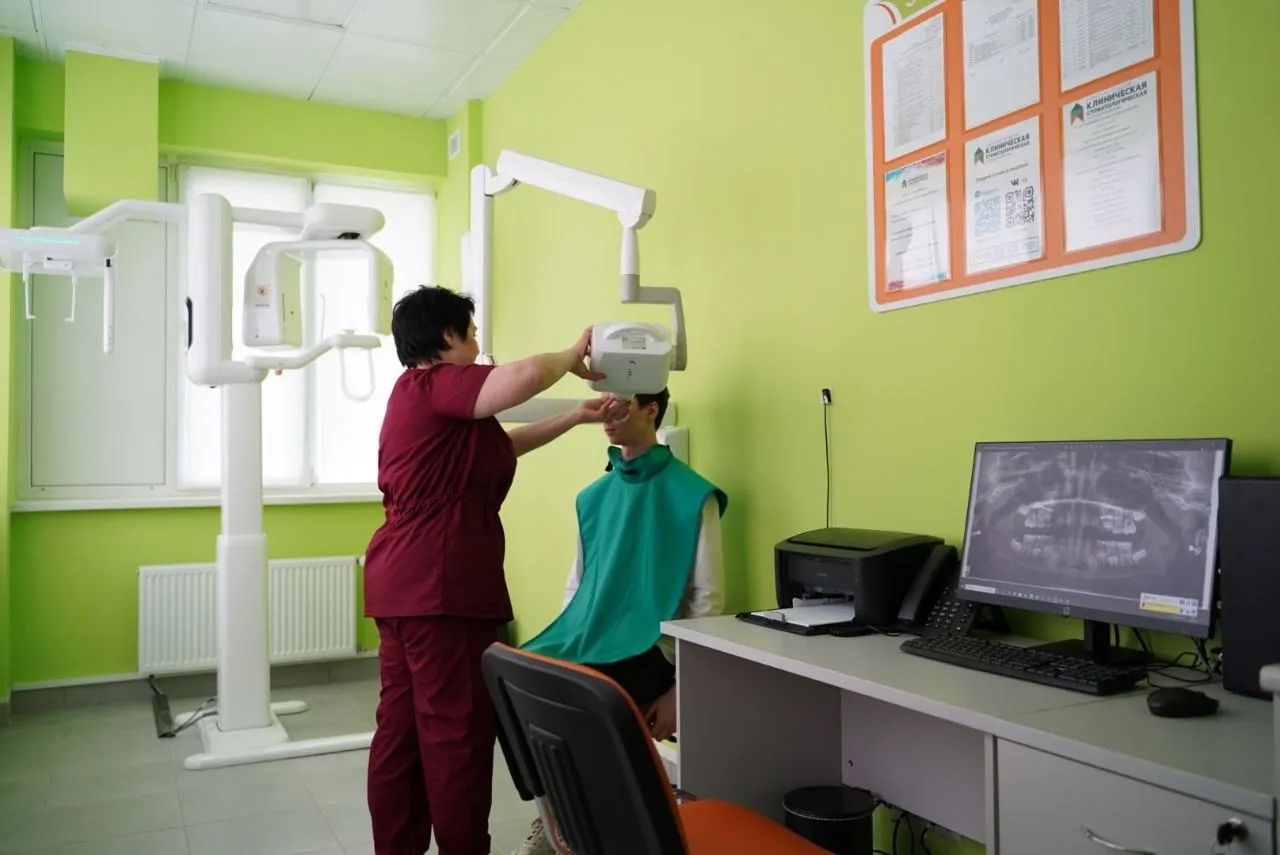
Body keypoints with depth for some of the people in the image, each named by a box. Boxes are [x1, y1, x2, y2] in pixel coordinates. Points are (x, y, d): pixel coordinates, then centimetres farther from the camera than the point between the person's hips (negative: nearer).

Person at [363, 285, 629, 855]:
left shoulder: (419, 391, 21)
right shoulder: (437, 384, -10)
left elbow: (501, 445, 26)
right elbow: (525, 376, -27)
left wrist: (576, 418, 21)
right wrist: (572, 357, -6)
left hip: (407, 583, 10)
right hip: (440, 584, -10)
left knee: (403, 725, 13)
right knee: (456, 729, -2)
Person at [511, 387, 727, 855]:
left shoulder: (693, 495, -5)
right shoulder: (594, 496, 15)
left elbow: (708, 602, -7)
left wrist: (681, 689, -11)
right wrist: (565, 640, 5)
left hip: (648, 652, -6)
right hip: (588, 641, 6)